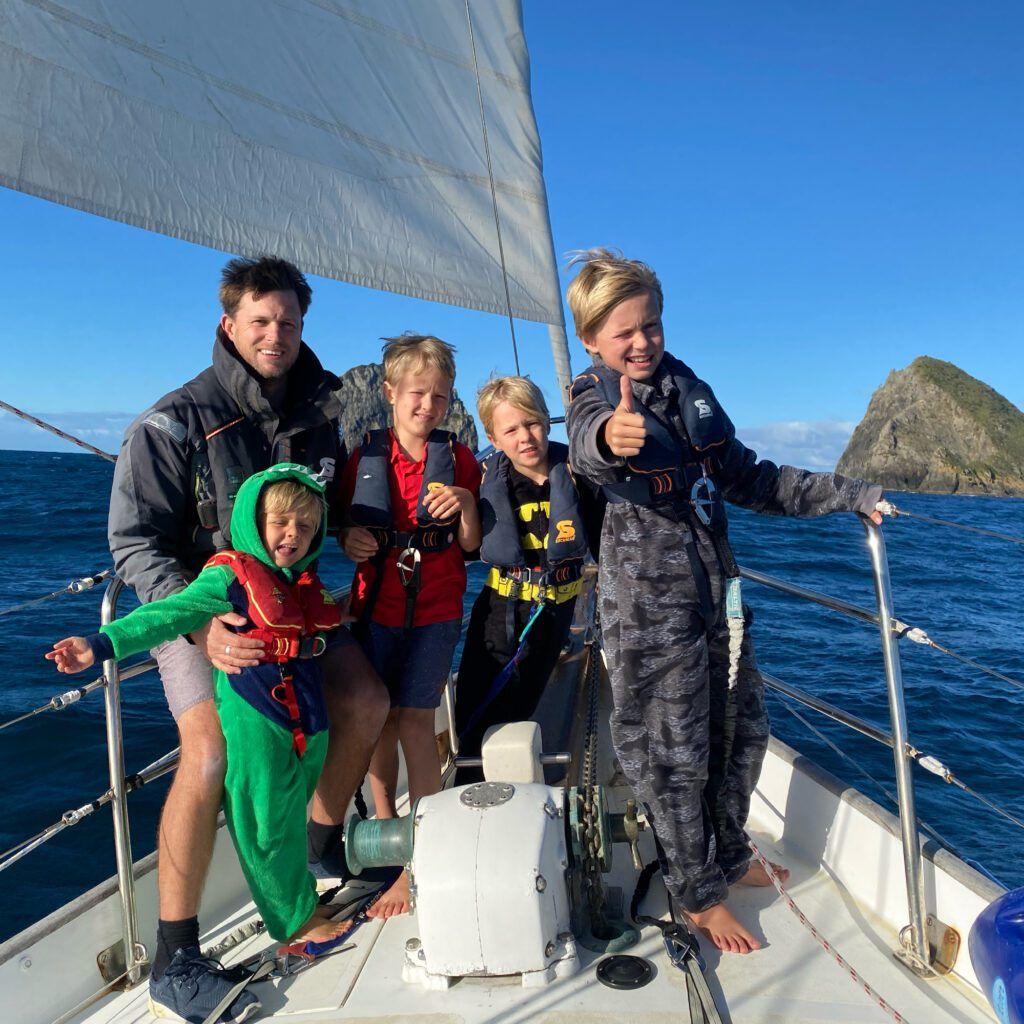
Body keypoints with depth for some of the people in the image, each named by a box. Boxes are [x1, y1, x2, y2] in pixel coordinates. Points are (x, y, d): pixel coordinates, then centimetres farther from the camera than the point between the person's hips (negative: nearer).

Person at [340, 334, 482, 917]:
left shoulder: (458, 459, 1)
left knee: (415, 722, -6)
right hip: (375, 606, 2)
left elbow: (472, 545, 0)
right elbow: (346, 525, 12)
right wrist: (349, 538, -11)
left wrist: (466, 504, -18)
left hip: (435, 610, -2)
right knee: (379, 720, 6)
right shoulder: (366, 457, 4)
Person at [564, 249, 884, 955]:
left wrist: (849, 495, 15)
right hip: (649, 590, -6)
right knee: (674, 747, 2)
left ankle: (729, 855, 39)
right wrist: (607, 438, -59)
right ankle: (699, 894, 23)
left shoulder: (690, 390, 11)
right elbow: (584, 443, -34)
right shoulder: (595, 395, -7)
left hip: (716, 581, 7)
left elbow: (751, 479, 18)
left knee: (741, 725, 16)